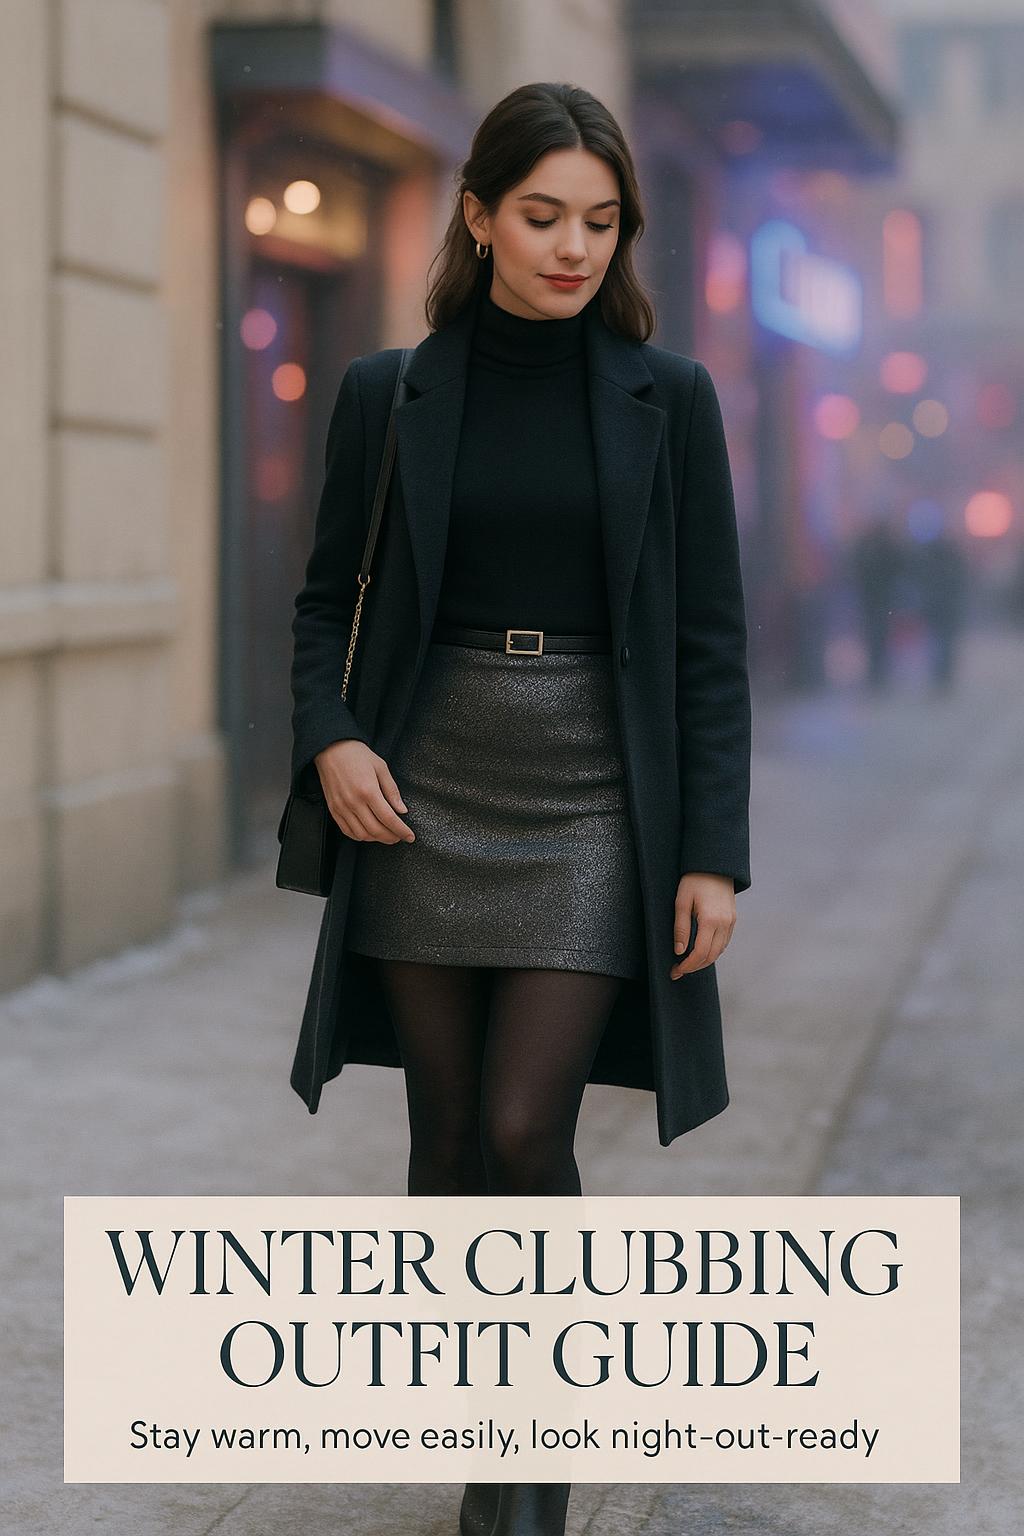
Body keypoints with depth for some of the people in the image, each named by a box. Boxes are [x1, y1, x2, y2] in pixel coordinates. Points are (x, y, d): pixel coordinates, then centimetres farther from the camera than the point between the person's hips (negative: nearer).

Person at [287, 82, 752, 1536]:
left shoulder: (667, 396, 0)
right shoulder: (391, 394, 3)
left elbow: (708, 640, 0)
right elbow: (330, 598, 11)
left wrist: (714, 852, -6)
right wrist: (329, 739, -9)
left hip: (593, 806, -2)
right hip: (426, 798, 2)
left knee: (525, 1133, -11)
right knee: (448, 1138, 6)